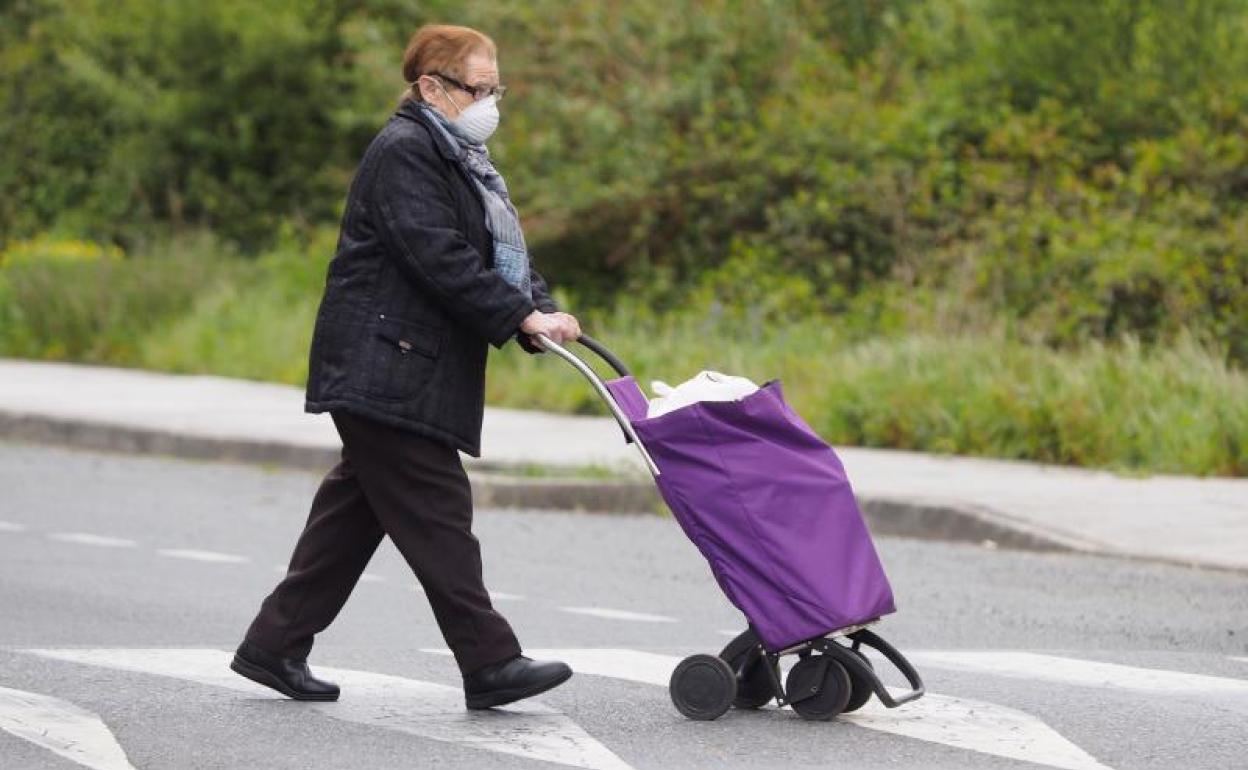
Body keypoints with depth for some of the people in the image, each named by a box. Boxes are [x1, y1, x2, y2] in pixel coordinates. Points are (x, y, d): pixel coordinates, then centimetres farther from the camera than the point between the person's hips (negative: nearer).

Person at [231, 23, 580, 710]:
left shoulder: (458, 159, 20)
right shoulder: (403, 153, -12)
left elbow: (503, 251, 16)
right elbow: (439, 258, -22)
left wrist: (542, 309, -2)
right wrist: (520, 316, -23)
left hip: (407, 372, 11)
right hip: (384, 373, -11)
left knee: (354, 510, 12)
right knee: (435, 513, -8)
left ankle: (275, 646, 18)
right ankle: (489, 664, -7)